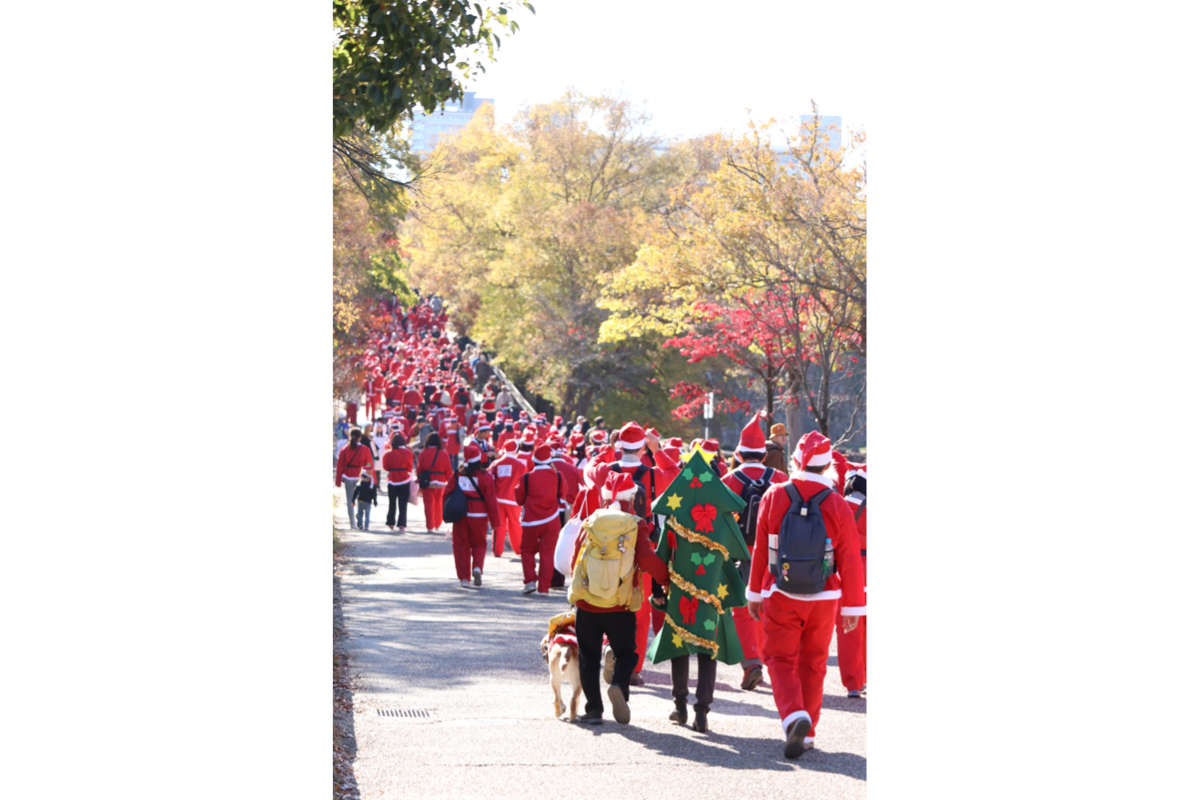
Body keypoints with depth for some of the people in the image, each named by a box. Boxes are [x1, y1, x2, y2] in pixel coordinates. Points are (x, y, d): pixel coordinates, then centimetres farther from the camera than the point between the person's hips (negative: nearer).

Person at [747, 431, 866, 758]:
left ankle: (795, 715, -19)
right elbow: (850, 560, -5)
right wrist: (853, 606, 5)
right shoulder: (838, 505, -7)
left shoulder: (774, 497, -5)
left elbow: (760, 550, 1)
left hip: (781, 597, -1)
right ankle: (806, 735, 18)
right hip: (824, 598, 1)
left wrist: (755, 593, 13)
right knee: (813, 664, 14)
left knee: (781, 660, 6)